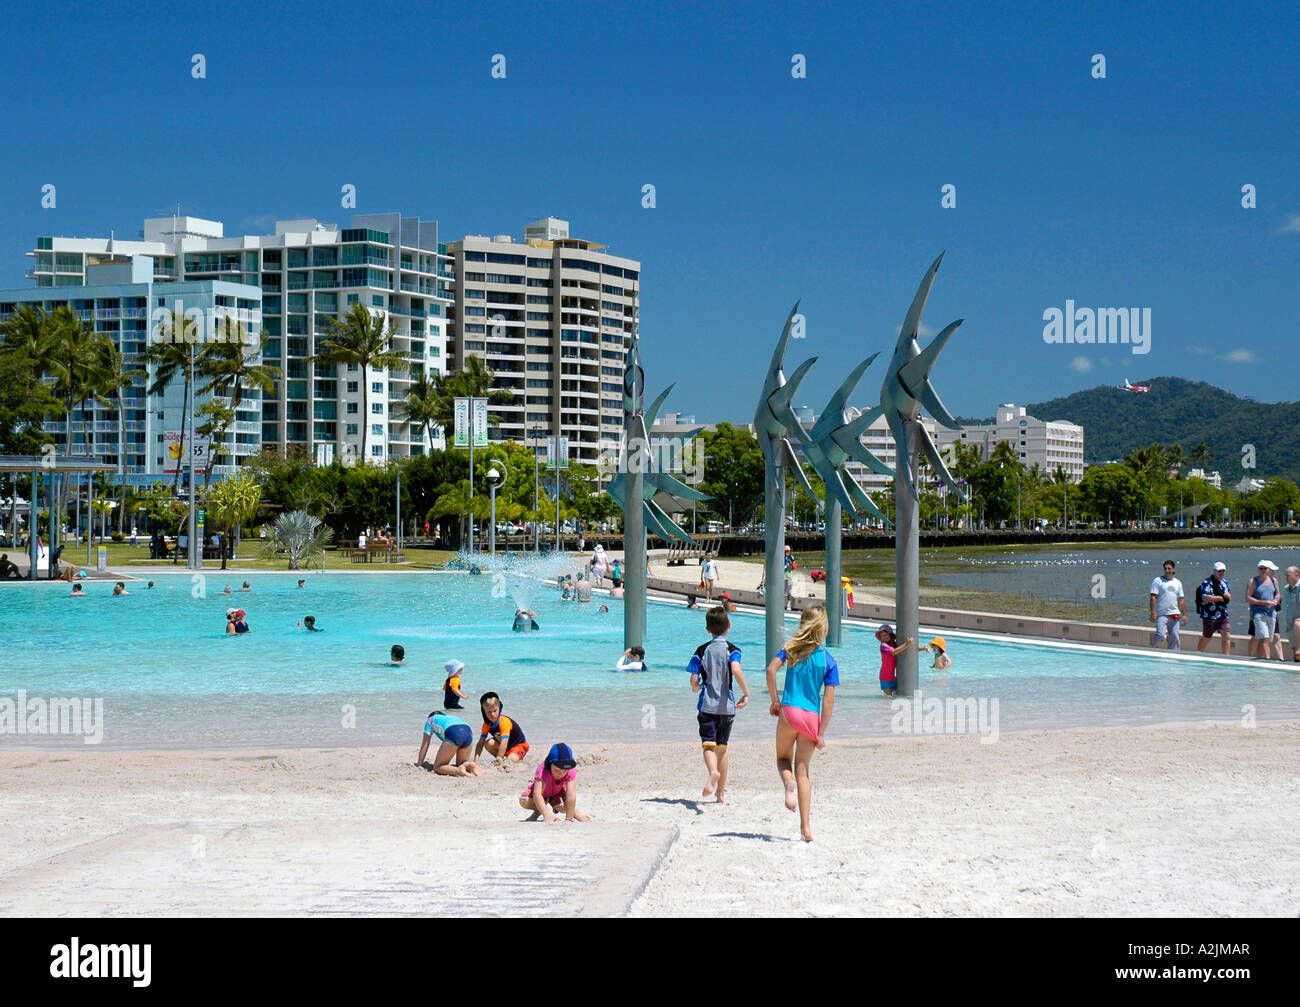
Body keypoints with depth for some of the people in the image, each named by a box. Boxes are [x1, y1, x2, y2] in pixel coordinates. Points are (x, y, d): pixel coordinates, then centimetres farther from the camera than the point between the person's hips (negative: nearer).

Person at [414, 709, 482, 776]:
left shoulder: (431, 720, 32)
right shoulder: (451, 718, 44)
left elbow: (424, 745, 29)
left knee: (437, 767, 2)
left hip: (453, 734, -5)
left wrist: (419, 764, 35)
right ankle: (469, 765, -12)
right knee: (461, 764, 23)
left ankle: (459, 770, -27)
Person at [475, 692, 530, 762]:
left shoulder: (504, 722, -29)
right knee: (489, 743, -20)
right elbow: (481, 742, -11)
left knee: (511, 760, -33)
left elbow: (504, 742, -37)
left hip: (519, 745, -6)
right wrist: (476, 759, -25)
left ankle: (519, 759, 2)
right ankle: (503, 759, 1)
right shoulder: (487, 724, -9)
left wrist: (498, 759, -41)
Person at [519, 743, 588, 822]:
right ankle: (537, 811, 1)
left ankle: (575, 812, 1)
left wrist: (568, 818, -43)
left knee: (563, 806, -32)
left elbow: (571, 796, -38)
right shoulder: (543, 771, -40)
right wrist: (547, 815, -64)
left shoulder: (570, 771, -33)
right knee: (524, 801, -31)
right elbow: (537, 794, -52)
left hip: (557, 792, 1)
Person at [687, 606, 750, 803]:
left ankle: (713, 772, -40)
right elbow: (736, 670, -22)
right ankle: (721, 793, 16)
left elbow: (694, 680, -2)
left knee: (708, 745, -7)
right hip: (727, 705, 1)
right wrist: (746, 693, -13)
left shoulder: (702, 650, 3)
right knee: (722, 747, 12)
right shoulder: (732, 649, -2)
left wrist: (696, 688, 21)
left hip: (707, 705, -1)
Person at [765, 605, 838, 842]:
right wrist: (821, 733, 1)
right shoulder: (829, 661, 2)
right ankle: (805, 826, 1)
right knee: (802, 770, 8)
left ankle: (788, 782, -16)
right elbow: (829, 701, -3)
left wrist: (774, 701, -1)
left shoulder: (791, 649, 2)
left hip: (789, 711, -1)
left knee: (783, 758, 21)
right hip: (811, 716, 1)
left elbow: (771, 670, -13)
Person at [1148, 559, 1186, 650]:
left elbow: (1181, 600, 18)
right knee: (1161, 635, -16)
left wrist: (1184, 614, 12)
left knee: (1174, 637, 2)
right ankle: (1153, 647, 8)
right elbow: (1153, 597, -7)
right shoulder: (1158, 581, -1)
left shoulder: (1178, 583, 15)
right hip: (1161, 614, -5)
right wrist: (1153, 612, -15)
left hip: (1175, 614, 5)